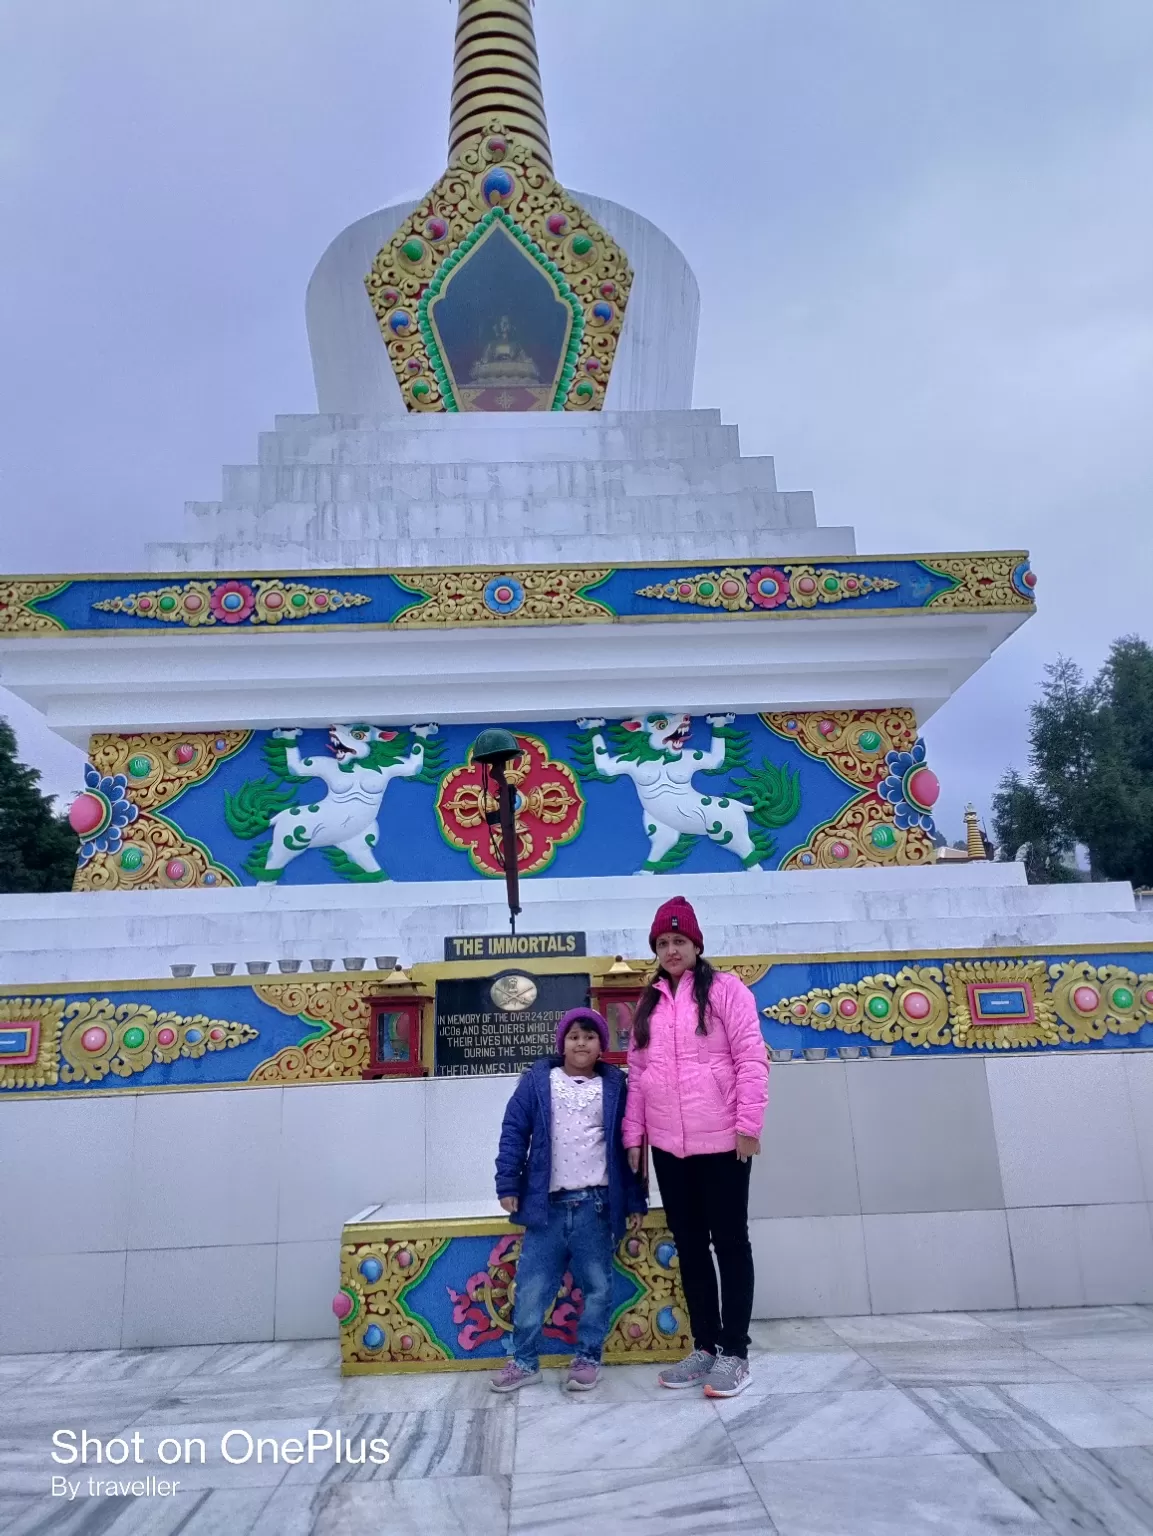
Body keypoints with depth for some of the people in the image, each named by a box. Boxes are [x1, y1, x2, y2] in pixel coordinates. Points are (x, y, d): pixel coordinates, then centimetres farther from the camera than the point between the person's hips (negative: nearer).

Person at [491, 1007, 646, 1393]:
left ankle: (588, 1358, 26)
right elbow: (513, 1133, 1)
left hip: (596, 1205, 0)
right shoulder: (538, 1081, 1)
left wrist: (635, 1201, 5)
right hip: (547, 1204, 0)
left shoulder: (614, 1085, 4)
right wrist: (508, 1184, -5)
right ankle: (524, 1361, 21)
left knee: (597, 1287, 9)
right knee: (531, 1287, 5)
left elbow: (628, 1145, 6)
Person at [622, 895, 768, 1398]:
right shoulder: (649, 1003, 12)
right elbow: (636, 1073, 12)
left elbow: (751, 1058, -10)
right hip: (668, 1146, 6)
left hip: (721, 1141, -5)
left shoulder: (724, 988, -5)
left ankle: (734, 1352, 15)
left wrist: (748, 1123, -15)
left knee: (729, 1243, 5)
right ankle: (705, 1347, 25)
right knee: (689, 1246, 13)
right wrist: (633, 1134, 9)